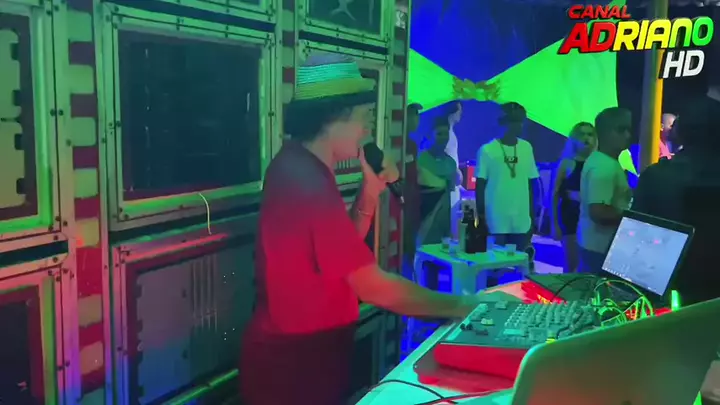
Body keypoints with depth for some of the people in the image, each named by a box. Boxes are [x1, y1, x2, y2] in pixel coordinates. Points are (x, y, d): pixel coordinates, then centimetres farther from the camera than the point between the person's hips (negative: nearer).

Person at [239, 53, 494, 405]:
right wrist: (457, 306, -16)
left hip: (299, 350, 9)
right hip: (294, 362, -9)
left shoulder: (297, 167, 6)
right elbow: (372, 286, -26)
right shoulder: (310, 182, -26)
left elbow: (344, 251, 10)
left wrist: (370, 193, -3)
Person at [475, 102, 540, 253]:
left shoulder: (527, 148, 6)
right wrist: (480, 216, -4)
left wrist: (532, 215, 11)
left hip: (522, 222, 4)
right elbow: (480, 185, -2)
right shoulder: (487, 150, -6)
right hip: (496, 222, -4)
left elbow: (530, 184, 11)